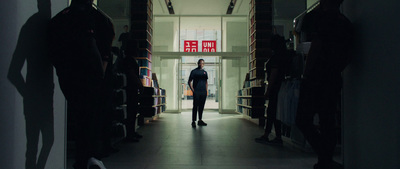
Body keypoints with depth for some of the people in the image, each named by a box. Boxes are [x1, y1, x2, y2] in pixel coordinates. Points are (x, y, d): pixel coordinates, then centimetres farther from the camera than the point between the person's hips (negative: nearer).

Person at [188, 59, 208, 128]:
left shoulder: (205, 72, 14)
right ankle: (193, 121, -1)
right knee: (195, 106, -5)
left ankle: (200, 120, 18)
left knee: (201, 106, 9)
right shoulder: (194, 71, 0)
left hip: (203, 92, 5)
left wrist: (206, 90, 10)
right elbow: (189, 82, -1)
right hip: (196, 92, -5)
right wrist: (193, 90, -8)